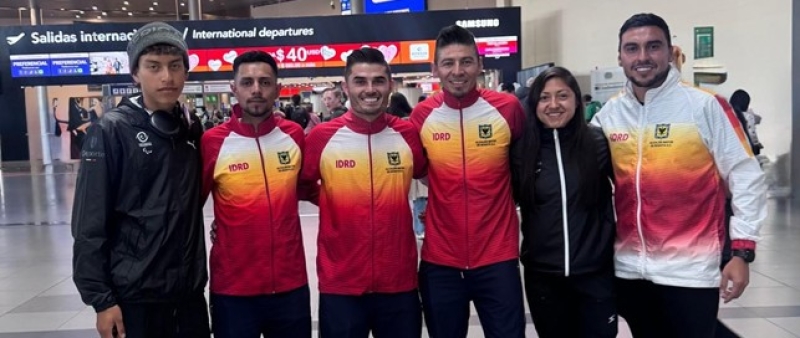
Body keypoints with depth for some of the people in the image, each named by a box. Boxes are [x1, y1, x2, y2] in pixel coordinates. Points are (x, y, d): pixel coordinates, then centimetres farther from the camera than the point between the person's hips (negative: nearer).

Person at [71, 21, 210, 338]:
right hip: (135, 296, -4)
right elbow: (89, 224, -10)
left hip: (190, 292, 5)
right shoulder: (111, 130, -9)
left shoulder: (192, 127, 6)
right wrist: (100, 298, -13)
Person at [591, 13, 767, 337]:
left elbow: (747, 178, -6)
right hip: (629, 268, 4)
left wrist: (742, 250, -10)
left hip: (690, 269, -4)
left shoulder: (706, 106, -8)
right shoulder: (608, 114, 3)